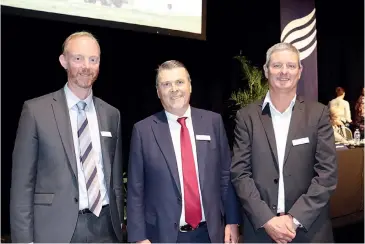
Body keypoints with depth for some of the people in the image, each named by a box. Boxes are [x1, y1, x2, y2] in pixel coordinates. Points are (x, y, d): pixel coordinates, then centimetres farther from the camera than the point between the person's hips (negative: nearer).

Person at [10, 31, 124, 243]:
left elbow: (116, 178, 10)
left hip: (105, 226, 3)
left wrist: (118, 223, 9)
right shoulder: (36, 110, -5)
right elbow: (22, 182, -5)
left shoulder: (111, 114, 6)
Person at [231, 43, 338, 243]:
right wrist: (266, 219, -13)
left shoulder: (318, 113, -1)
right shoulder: (247, 116, -1)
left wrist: (295, 218, -13)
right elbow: (240, 172, -5)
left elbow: (328, 173, -5)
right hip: (260, 228, 0)